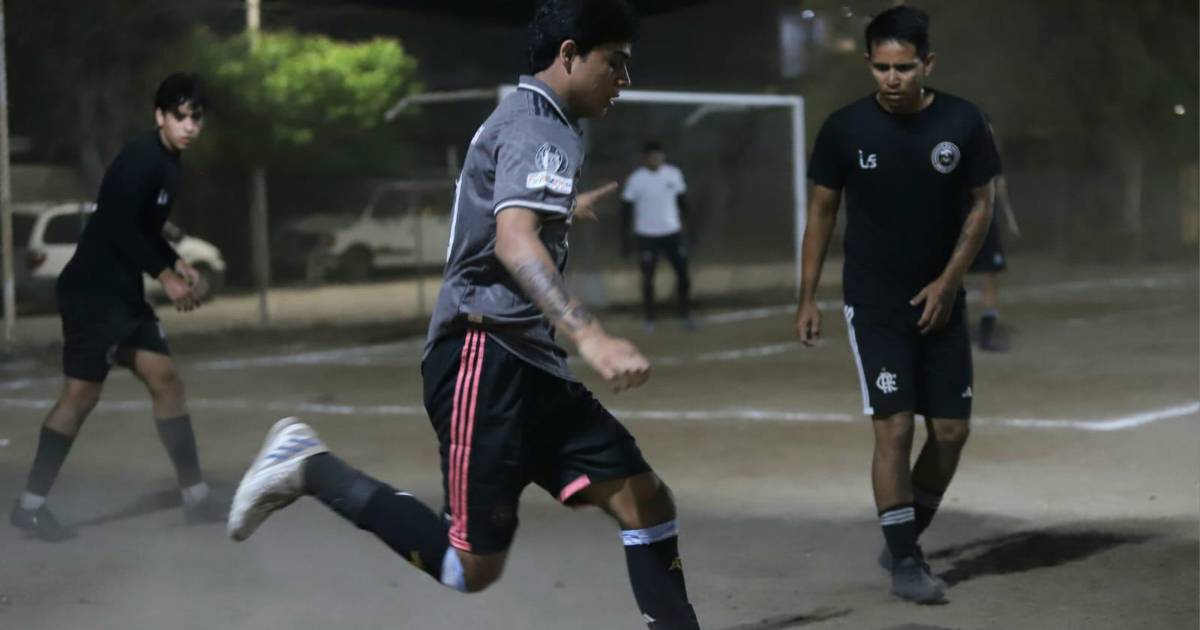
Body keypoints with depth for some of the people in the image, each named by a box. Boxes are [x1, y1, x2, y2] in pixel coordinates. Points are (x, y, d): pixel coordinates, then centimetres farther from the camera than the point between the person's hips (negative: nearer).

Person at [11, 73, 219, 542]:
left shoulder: (168, 163, 13)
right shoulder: (142, 159, -17)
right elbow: (118, 227, -23)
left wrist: (180, 266, 8)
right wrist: (166, 276, -18)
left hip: (124, 292, 10)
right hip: (92, 290, -10)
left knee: (165, 379, 9)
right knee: (82, 391, -8)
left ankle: (196, 497, 14)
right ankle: (30, 504, 0)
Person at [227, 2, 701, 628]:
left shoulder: (527, 122, 21)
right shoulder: (537, 127, -12)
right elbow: (514, 242, -30)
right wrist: (591, 337, -42)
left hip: (527, 364, 10)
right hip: (486, 360, -10)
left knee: (647, 502, -1)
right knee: (472, 568, -7)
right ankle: (310, 465, 4)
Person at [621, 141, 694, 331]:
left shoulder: (673, 173, 1)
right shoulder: (636, 179, -9)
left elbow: (682, 200, 14)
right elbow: (626, 209, -5)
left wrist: (686, 225, 14)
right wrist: (625, 239, -5)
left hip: (672, 232, 3)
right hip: (647, 235, -3)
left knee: (683, 272, 3)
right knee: (648, 276, 4)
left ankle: (685, 315, 17)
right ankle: (648, 318, 17)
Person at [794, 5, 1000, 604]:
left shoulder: (962, 122, -7)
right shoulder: (845, 128, -9)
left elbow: (980, 204, 2)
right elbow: (822, 210, 0)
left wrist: (949, 281, -8)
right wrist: (807, 297, -1)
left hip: (940, 301, 3)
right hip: (873, 305, -2)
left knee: (952, 430, 4)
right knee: (894, 426, -10)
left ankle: (905, 540, 24)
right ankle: (904, 562, 1)